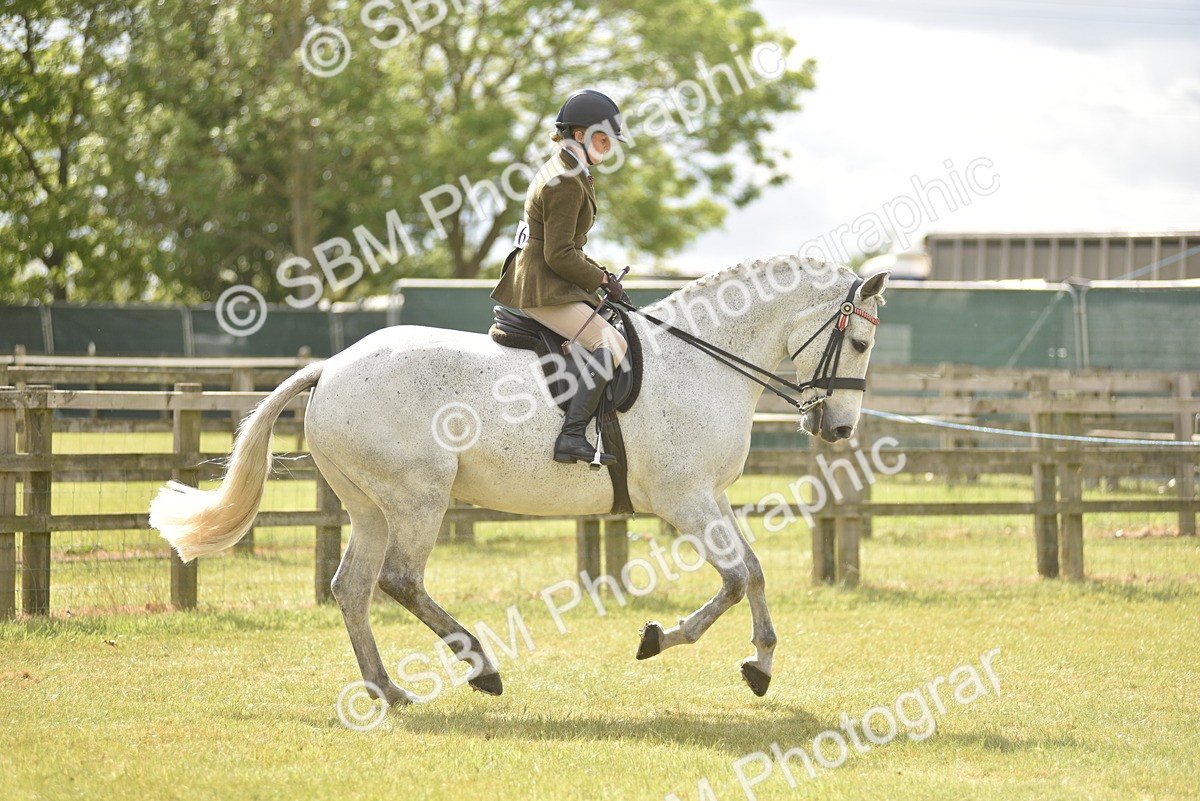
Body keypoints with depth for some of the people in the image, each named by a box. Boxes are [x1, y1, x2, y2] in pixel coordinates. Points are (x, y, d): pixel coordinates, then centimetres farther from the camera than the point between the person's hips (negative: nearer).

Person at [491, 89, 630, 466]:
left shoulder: (562, 173, 18)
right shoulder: (566, 184, -15)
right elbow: (559, 256, -19)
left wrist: (596, 271, 12)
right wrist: (602, 280, -8)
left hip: (542, 284, 11)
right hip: (544, 290, -11)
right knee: (609, 344, -22)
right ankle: (572, 435, -30)